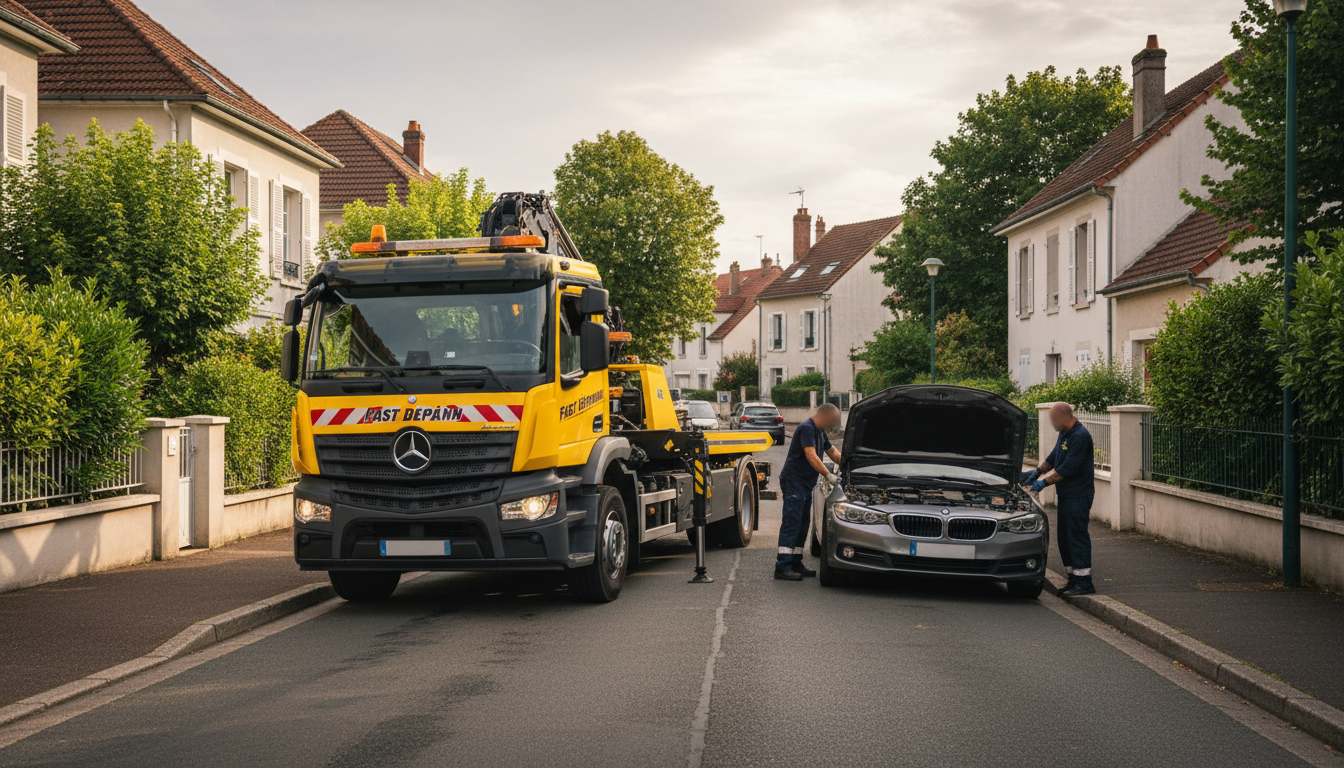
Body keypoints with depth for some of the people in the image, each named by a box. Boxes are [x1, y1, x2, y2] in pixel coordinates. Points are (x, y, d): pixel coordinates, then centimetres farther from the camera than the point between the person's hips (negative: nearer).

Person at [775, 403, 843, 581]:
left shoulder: (820, 432, 17)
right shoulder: (807, 429, -15)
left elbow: (833, 452, 29)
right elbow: (811, 456, -23)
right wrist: (828, 475, -21)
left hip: (806, 485, 10)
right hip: (793, 481, -10)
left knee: (802, 524, 11)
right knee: (791, 523, -12)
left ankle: (795, 564, 17)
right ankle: (782, 567, -14)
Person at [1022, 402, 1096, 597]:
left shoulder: (1080, 436, -19)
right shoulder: (1064, 434, 12)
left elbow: (1068, 469, -22)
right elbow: (1053, 458, 27)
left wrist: (1044, 482, -17)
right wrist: (1037, 472, 19)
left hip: (1079, 495, -10)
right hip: (1065, 494, 10)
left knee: (1077, 536, -9)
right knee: (1063, 537, 12)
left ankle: (1084, 583, -6)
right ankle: (1073, 580, 18)